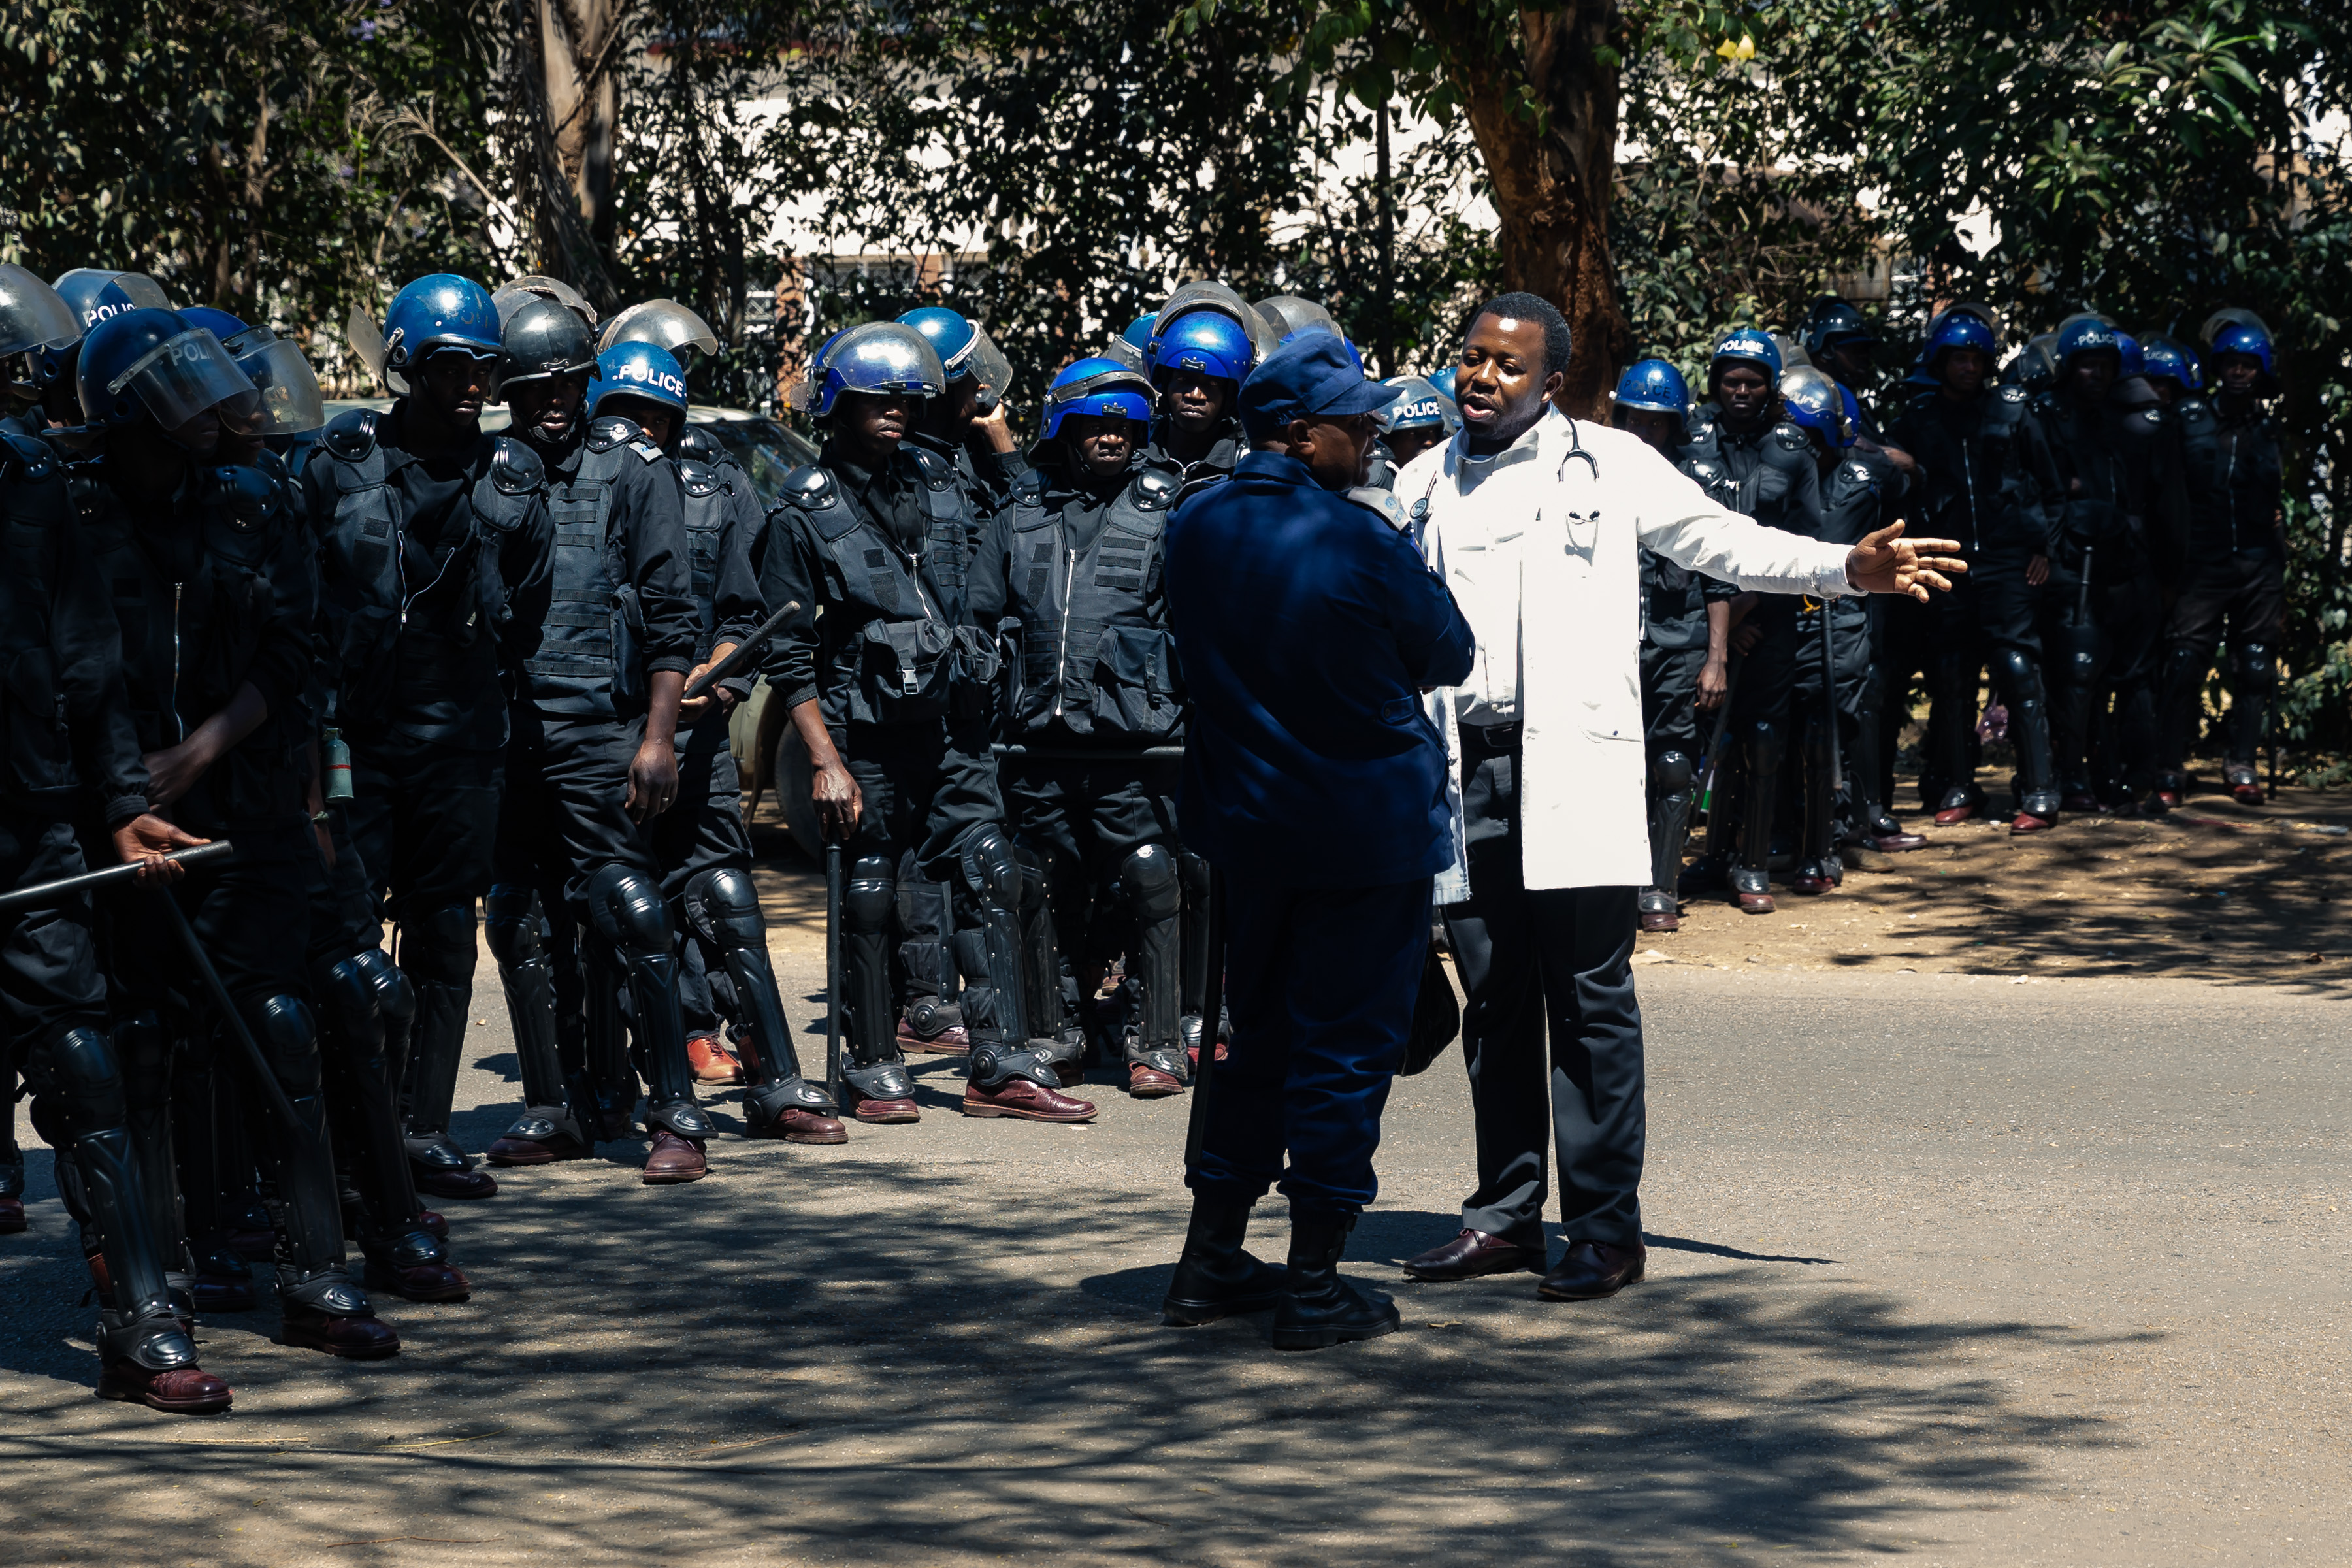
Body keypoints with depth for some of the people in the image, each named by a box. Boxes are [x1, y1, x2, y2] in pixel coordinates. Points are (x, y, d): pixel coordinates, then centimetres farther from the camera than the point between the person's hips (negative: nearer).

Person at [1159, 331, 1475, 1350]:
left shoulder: (1193, 531, 0)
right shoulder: (1358, 541, -18)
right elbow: (1449, 656, -5)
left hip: (1246, 820, 6)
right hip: (1370, 826, -6)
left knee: (1258, 1035, 18)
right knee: (1345, 1047, 2)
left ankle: (1211, 1261, 22)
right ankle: (1314, 1285, 5)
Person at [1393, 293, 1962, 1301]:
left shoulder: (1608, 467, 5)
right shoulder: (1422, 488, 15)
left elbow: (1723, 542, 2)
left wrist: (1847, 569, -10)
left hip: (1571, 766, -4)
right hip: (1462, 770, 4)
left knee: (1590, 1001, -4)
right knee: (1495, 1001, 9)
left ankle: (1607, 1228, 0)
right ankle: (1506, 1216, 17)